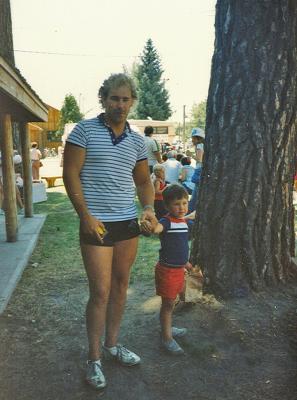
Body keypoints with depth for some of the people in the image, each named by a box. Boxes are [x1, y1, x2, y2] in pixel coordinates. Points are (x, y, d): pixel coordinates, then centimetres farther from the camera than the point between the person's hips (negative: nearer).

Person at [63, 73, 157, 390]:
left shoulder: (137, 141, 10)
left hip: (129, 222, 6)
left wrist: (148, 207, -2)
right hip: (97, 224, -5)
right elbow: (70, 174, -8)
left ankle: (111, 345, 32)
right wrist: (86, 215, -15)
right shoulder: (84, 130, -4)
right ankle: (94, 359, 18)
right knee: (101, 291, -2)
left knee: (121, 286, 14)